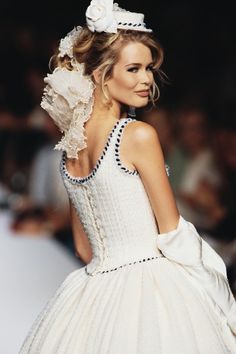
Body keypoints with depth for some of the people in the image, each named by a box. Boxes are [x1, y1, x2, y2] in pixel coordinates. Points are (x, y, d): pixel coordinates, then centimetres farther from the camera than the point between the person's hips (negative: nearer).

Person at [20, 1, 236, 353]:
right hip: (153, 282, -8)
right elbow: (171, 231, -9)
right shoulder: (139, 135, -14)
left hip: (96, 284, 8)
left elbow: (83, 247, 13)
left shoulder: (70, 144, 7)